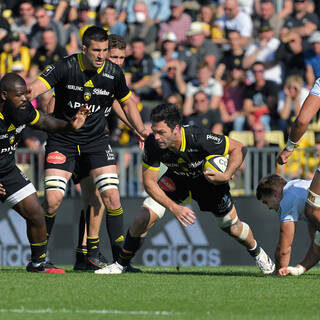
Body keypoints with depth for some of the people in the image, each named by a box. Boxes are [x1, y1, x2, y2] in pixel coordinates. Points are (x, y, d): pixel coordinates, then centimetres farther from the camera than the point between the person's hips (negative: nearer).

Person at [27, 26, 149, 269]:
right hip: (62, 140, -2)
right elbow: (38, 86, -30)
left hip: (96, 140, 2)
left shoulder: (114, 73, -5)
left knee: (111, 197, -9)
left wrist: (141, 130, 2)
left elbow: (127, 101, 14)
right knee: (53, 199, -11)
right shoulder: (65, 68, -15)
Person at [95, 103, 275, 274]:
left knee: (233, 228, 4)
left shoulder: (199, 139, -39)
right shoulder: (152, 144, -31)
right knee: (144, 219, -14)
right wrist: (174, 207, -33)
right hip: (177, 179, 2)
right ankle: (122, 264, 8)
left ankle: (257, 252, 38)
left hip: (209, 177, -2)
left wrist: (227, 176, -38)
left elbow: (239, 148, -24)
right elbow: (149, 182, -22)